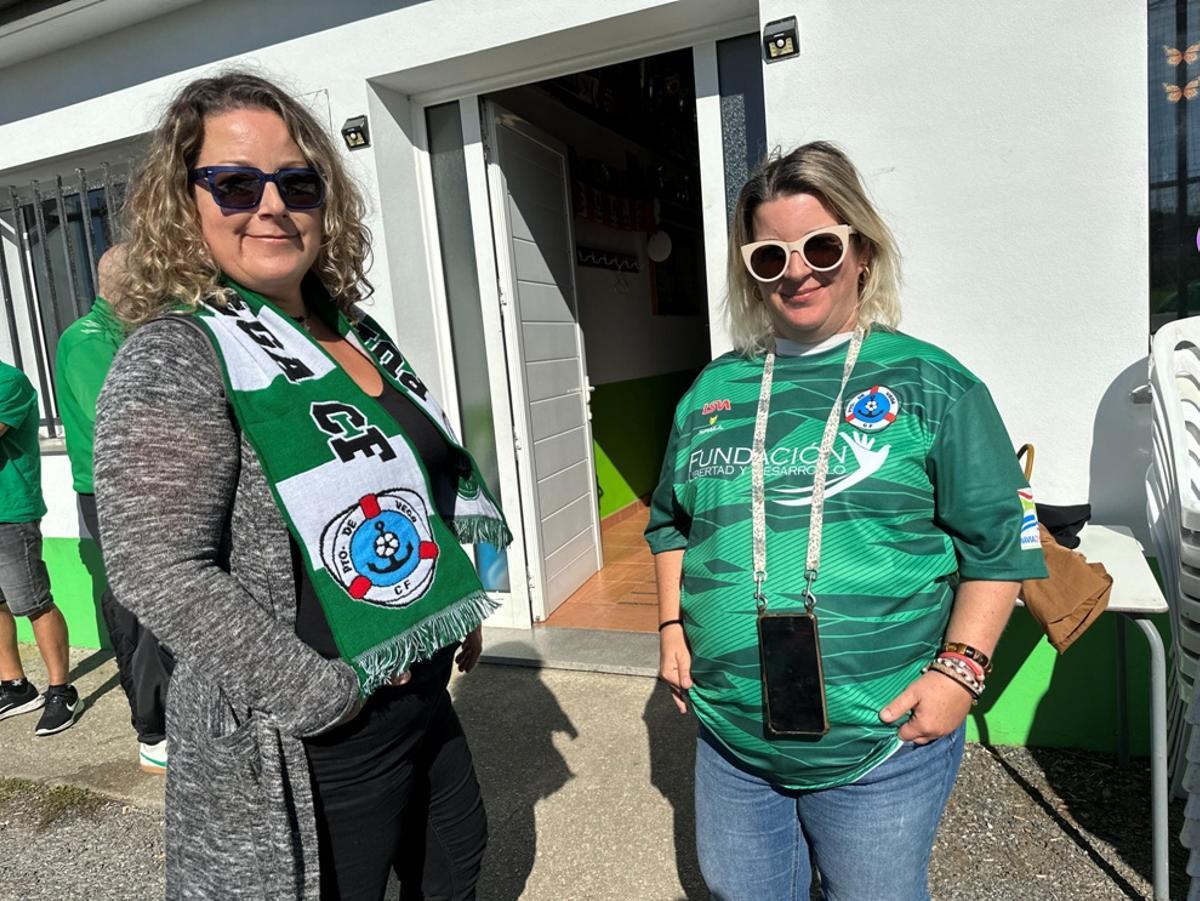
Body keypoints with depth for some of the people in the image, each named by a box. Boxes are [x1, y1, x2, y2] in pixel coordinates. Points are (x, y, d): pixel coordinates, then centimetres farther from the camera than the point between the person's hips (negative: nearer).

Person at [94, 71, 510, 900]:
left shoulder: (352, 329, 6)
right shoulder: (175, 357, -17)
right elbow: (159, 572, -25)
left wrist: (458, 605, 14)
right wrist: (324, 696, -21)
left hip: (424, 694, 8)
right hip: (312, 755, -7)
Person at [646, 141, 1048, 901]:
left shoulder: (930, 383, -6)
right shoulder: (714, 389, 4)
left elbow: (999, 543, -5)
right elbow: (672, 522, 12)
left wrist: (959, 668, -13)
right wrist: (673, 630, 4)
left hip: (884, 742, -3)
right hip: (731, 739, 4)